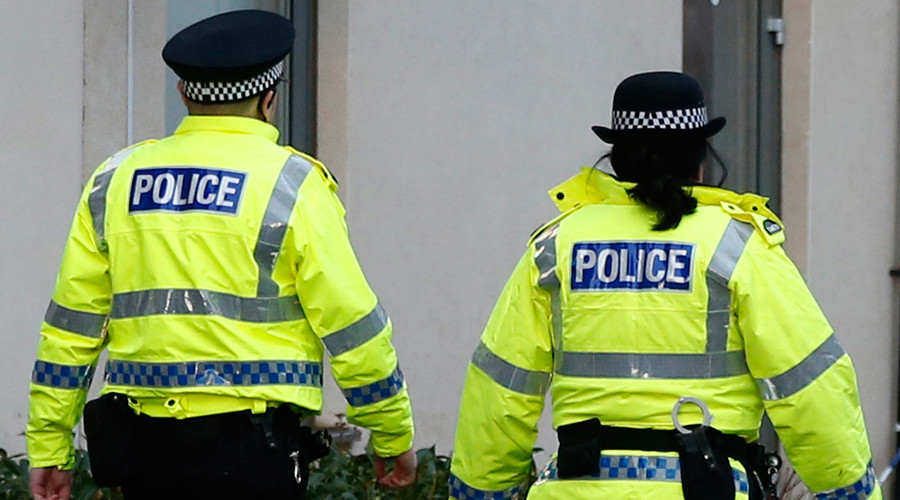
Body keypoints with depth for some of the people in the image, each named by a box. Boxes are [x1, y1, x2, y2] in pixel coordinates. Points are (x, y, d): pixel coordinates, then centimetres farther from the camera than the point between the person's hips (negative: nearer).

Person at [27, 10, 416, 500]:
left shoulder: (117, 180, 10)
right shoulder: (291, 185, -3)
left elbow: (71, 325, 9)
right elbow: (352, 327, -3)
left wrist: (48, 447, 14)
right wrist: (394, 436, 9)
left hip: (142, 440, 5)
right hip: (249, 449, -5)